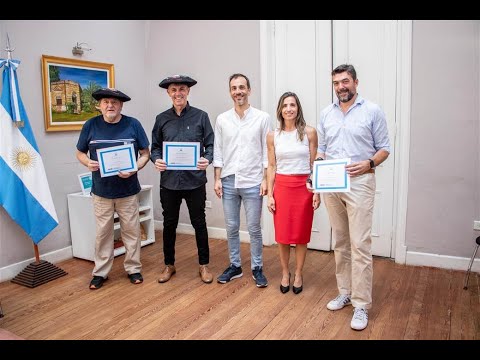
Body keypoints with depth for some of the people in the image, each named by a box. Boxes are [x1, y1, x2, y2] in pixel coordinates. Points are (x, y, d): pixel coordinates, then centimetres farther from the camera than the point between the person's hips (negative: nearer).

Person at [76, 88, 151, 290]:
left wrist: (134, 169, -18)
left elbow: (145, 153, 0)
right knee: (103, 232, 9)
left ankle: (133, 268, 25)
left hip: (128, 190, 0)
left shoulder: (133, 124, -4)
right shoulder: (91, 126, -1)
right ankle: (100, 272, 24)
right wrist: (88, 163, -14)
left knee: (131, 231, 9)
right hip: (101, 191, 1)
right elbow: (80, 153, 8)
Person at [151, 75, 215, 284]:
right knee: (169, 224, 13)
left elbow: (210, 144, 0)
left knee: (199, 224, 9)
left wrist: (207, 159, -19)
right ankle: (169, 265, 30)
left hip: (195, 181, -2)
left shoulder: (201, 116, 0)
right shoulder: (161, 119, 7)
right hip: (169, 181, 2)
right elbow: (155, 147, 10)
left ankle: (204, 265, 26)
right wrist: (156, 160, -10)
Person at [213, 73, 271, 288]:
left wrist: (265, 179, -7)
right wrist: (217, 179, 1)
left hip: (253, 182, -2)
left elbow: (267, 151, -2)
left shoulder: (262, 118, -2)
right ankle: (235, 266, 27)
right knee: (231, 227, 11)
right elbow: (218, 152, 6)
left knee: (254, 228, 5)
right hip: (229, 181, 3)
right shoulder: (222, 119, 5)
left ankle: (257, 268, 21)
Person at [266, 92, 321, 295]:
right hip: (281, 187, 1)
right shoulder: (273, 136, 3)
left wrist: (317, 192, -4)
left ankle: (298, 274, 26)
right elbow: (271, 167, 5)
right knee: (282, 234, 7)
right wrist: (270, 194, 1)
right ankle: (285, 273, 27)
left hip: (304, 187, -1)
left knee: (301, 234, 7)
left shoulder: (309, 132, -1)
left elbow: (314, 164, 1)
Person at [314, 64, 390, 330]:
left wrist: (368, 164, -18)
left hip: (360, 183, -4)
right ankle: (344, 293, 27)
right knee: (340, 243, 13)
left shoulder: (372, 111, 0)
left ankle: (361, 305, 5)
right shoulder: (326, 113, 12)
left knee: (360, 245, -6)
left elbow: (384, 148, 0)